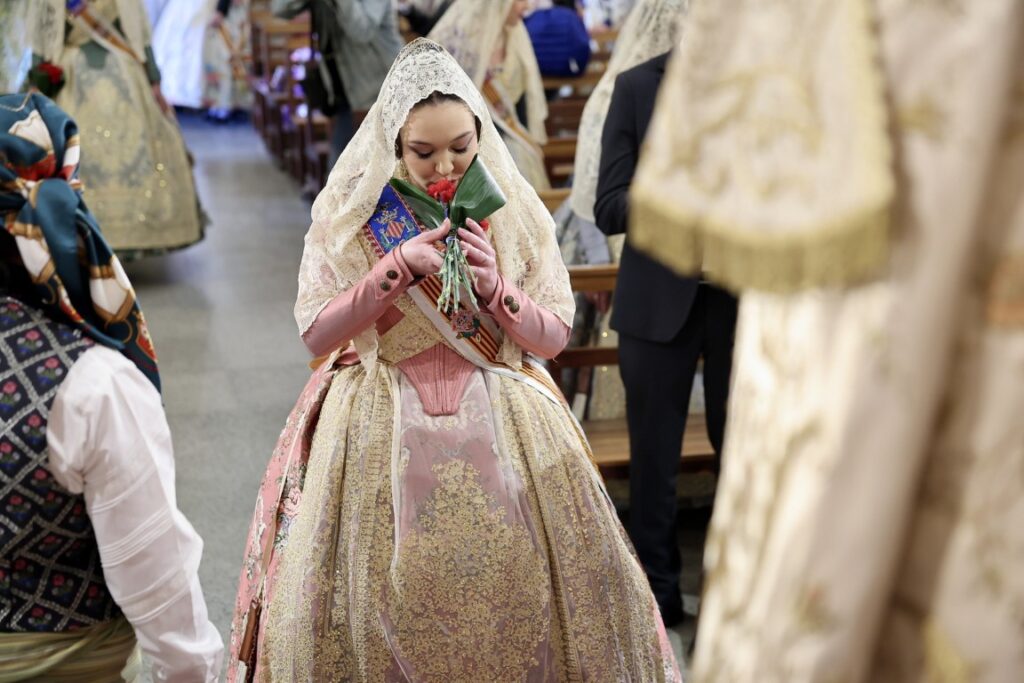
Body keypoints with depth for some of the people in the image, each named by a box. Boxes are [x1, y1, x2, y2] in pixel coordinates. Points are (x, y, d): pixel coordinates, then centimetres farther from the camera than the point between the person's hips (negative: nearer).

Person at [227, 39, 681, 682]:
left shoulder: (513, 210, 0)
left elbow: (554, 337, 0)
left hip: (499, 424, 1)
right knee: (381, 600, 1)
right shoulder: (349, 212, -2)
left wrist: (495, 287, -18)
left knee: (514, 587, 1)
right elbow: (317, 334, -7)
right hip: (381, 428, -1)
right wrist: (397, 268, -18)